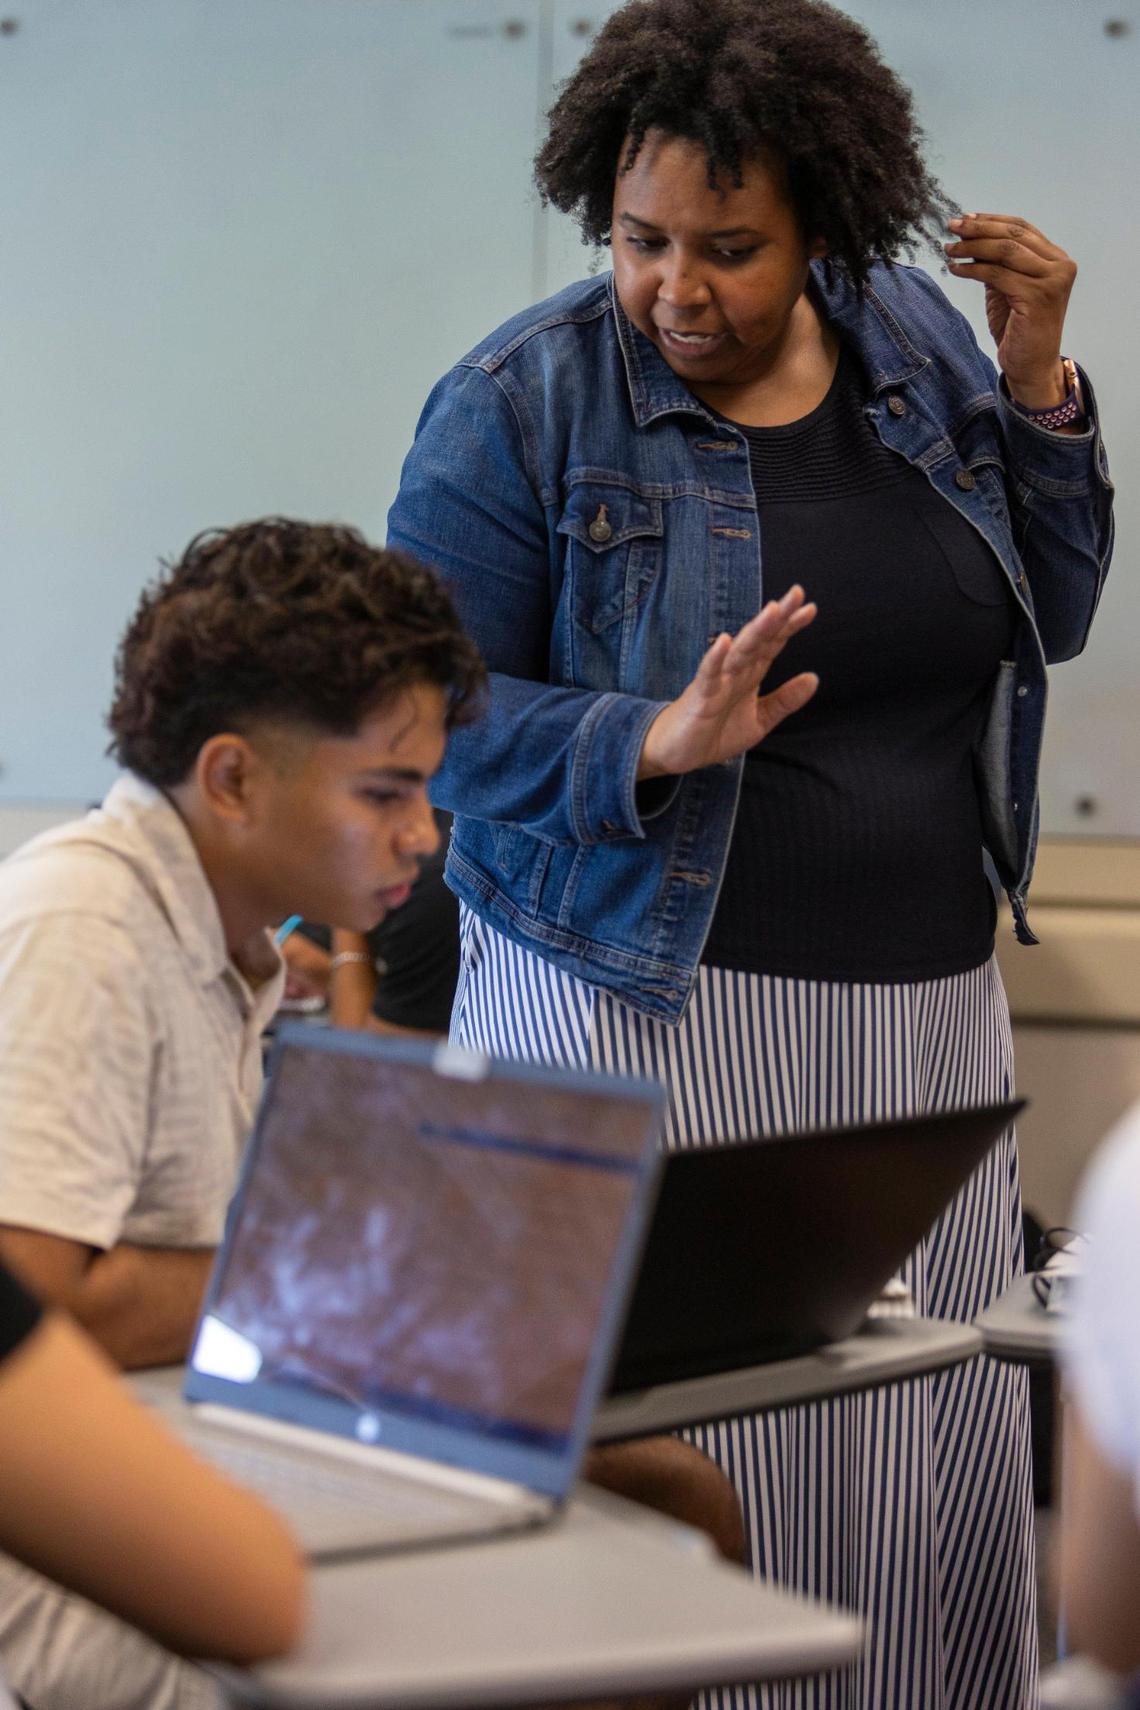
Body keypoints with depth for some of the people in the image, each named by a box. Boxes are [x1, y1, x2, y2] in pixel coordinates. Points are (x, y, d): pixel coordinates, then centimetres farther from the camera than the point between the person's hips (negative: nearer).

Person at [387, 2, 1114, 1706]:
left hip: (927, 1007, 5)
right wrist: (658, 744, -23)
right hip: (648, 1006, -4)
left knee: (928, 1448, 8)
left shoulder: (913, 342, 6)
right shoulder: (521, 405, -7)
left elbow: (1046, 620, 10)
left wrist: (1036, 380, -3)